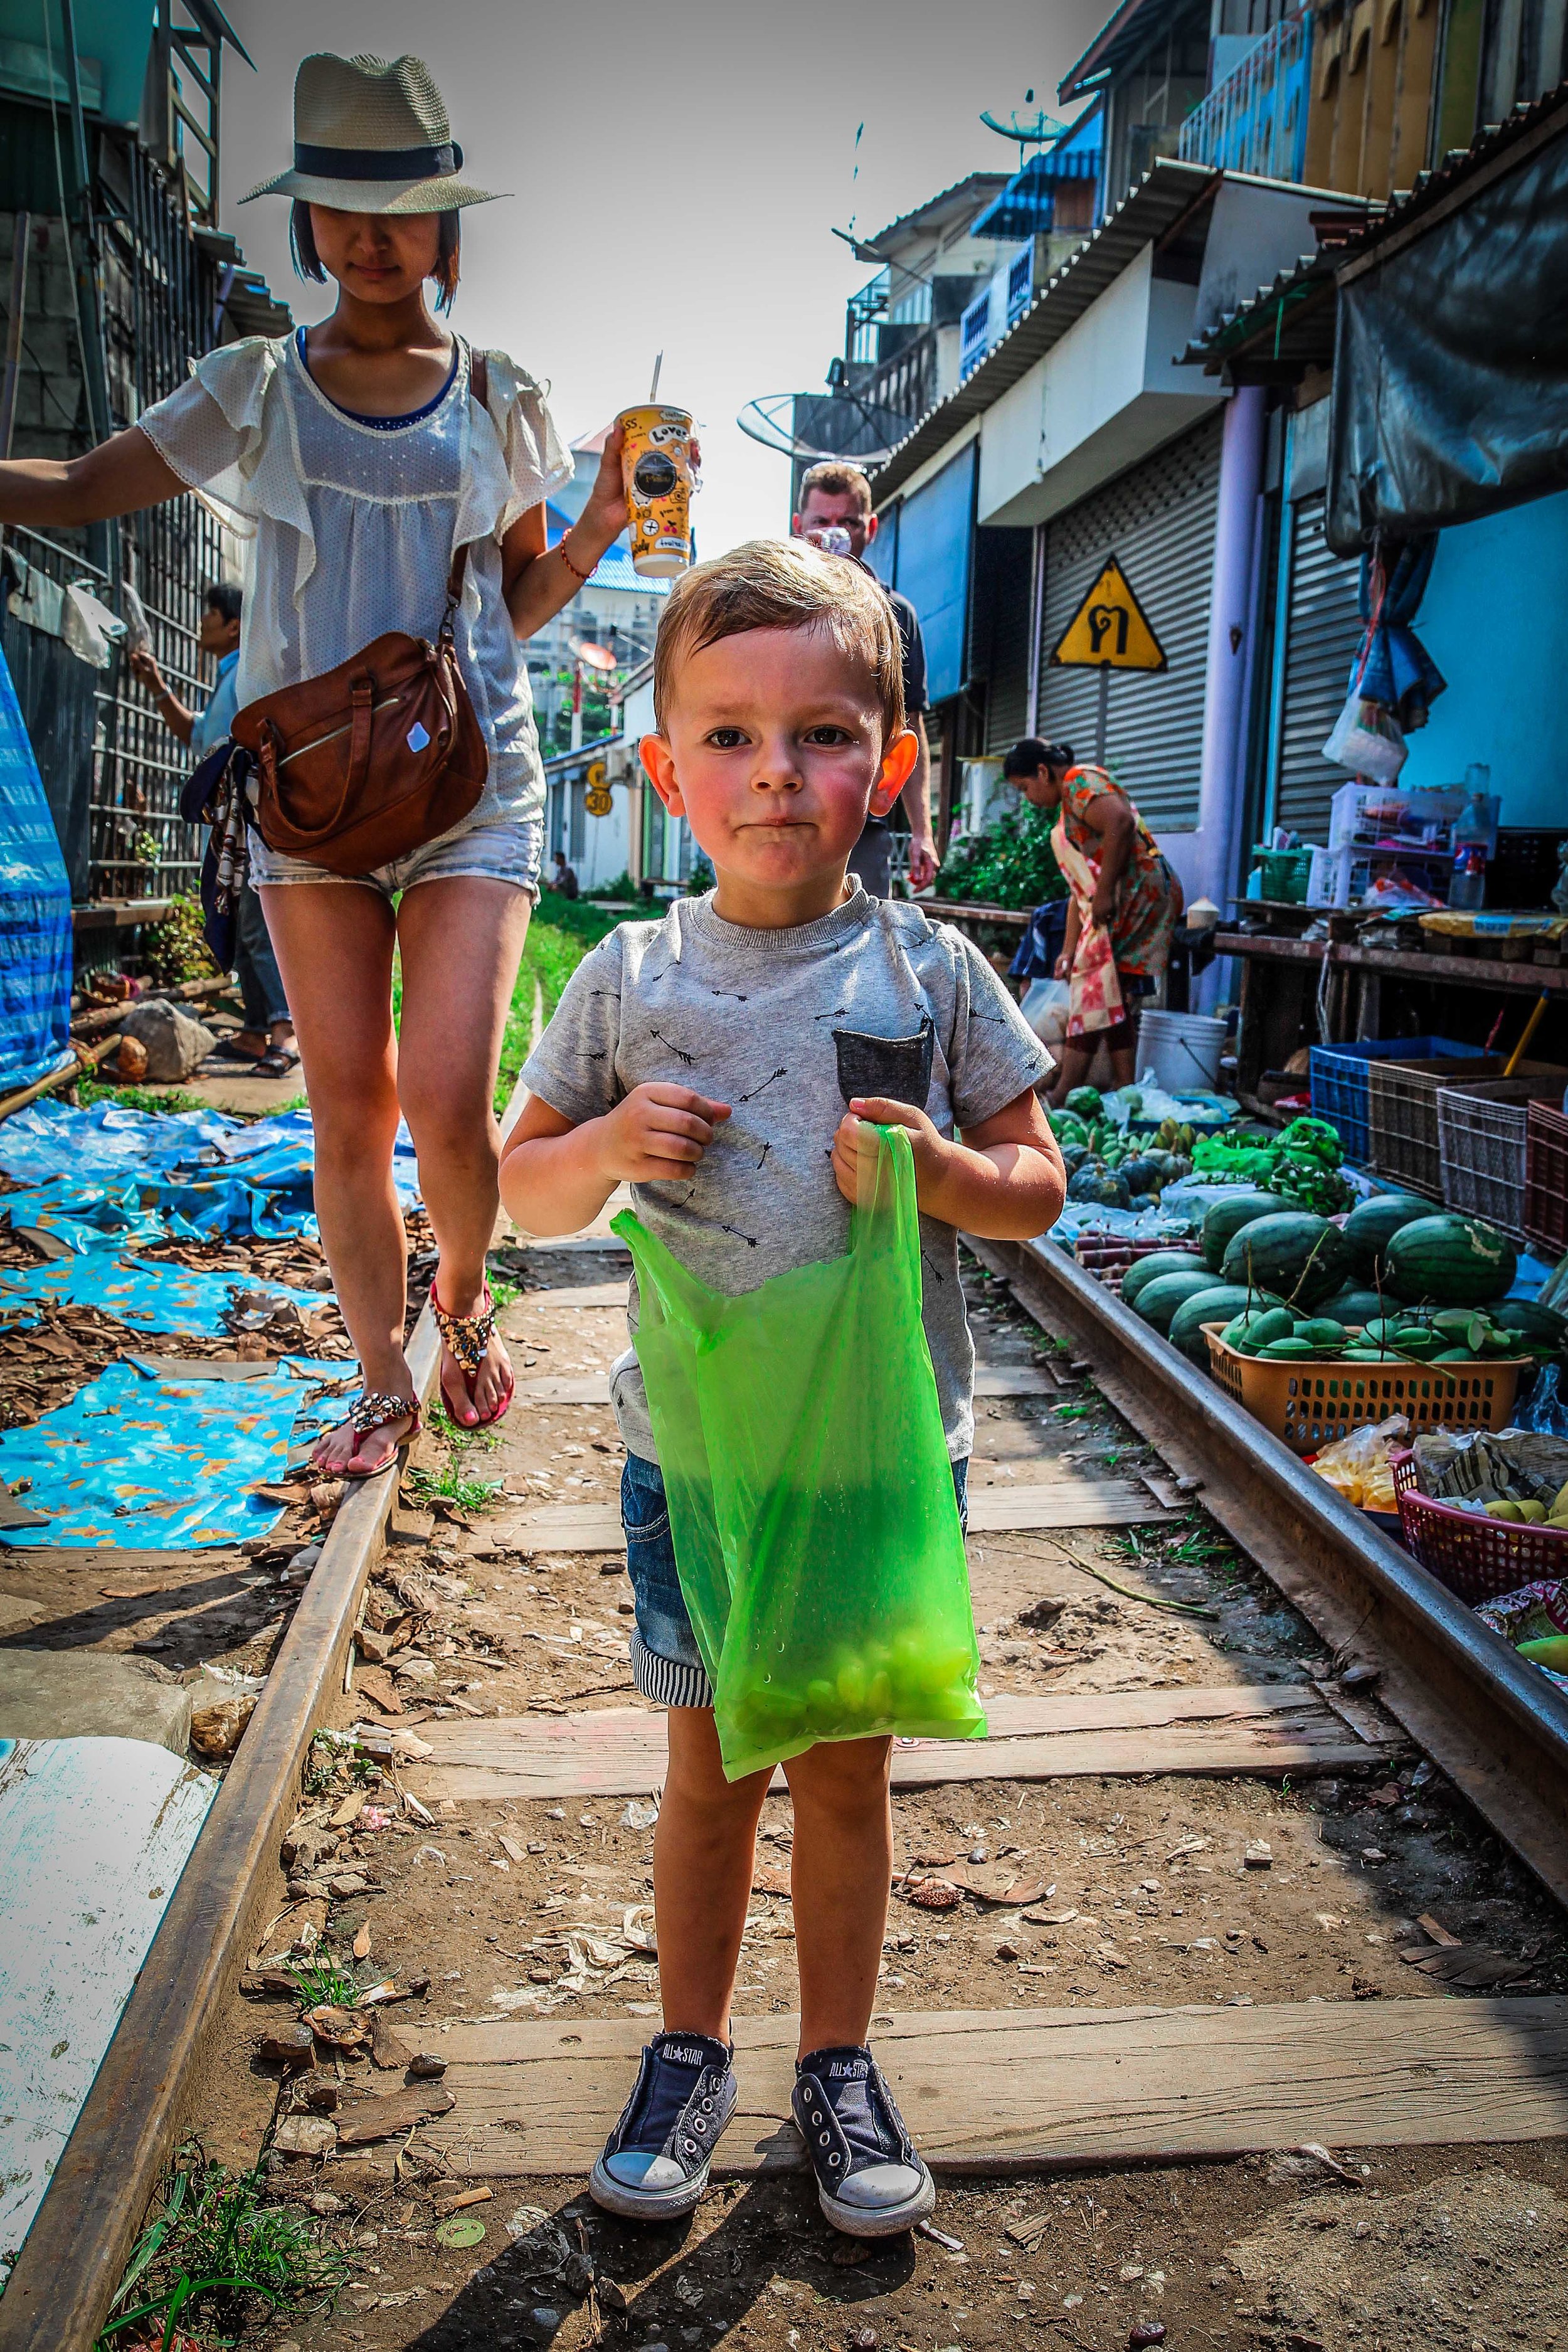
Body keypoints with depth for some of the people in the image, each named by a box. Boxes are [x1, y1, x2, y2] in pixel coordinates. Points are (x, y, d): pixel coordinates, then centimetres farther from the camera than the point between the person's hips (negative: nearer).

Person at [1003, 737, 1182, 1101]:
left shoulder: (1080, 781, -4)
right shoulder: (1069, 806, 27)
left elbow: (1120, 822, -24)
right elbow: (1080, 891, 25)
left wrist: (1104, 891, -22)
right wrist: (1069, 951, 19)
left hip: (1134, 894, -10)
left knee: (1094, 995, -9)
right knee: (1113, 1000, 8)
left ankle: (1063, 1098, -8)